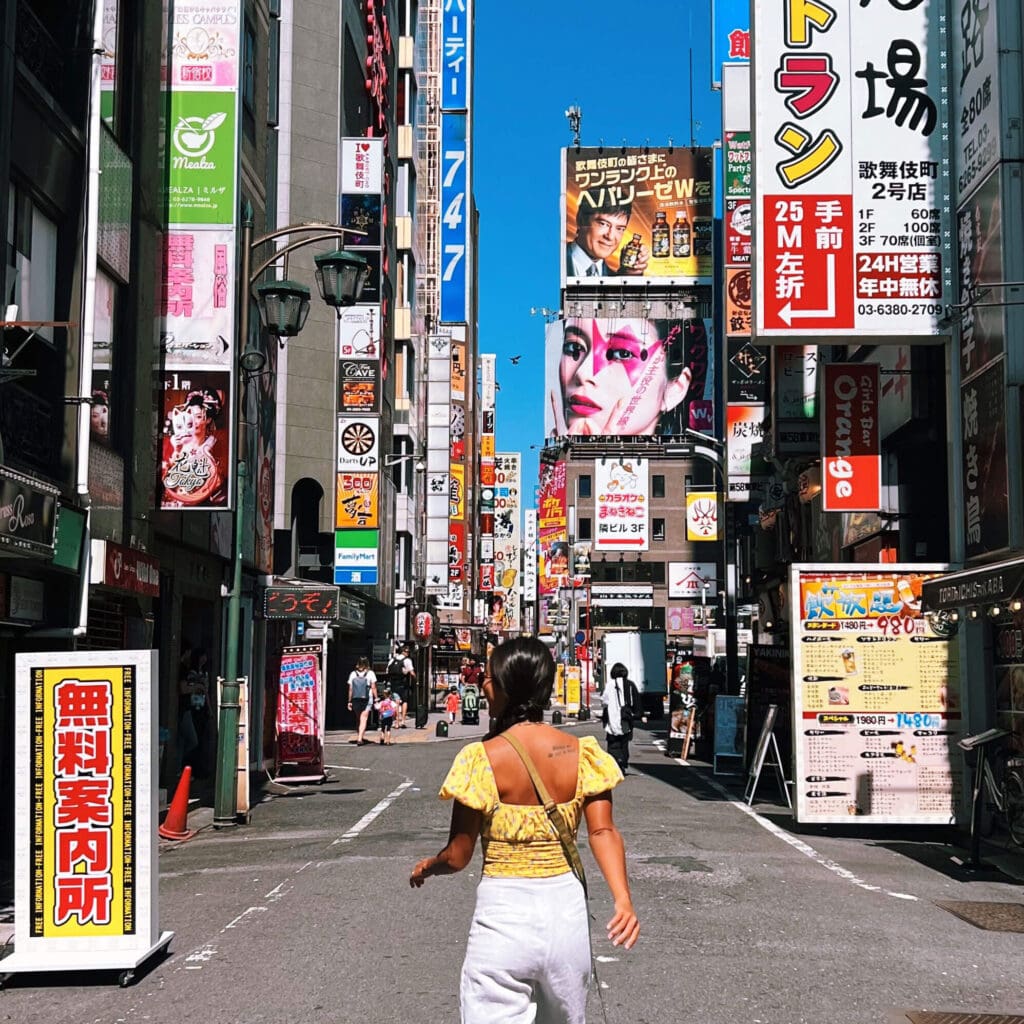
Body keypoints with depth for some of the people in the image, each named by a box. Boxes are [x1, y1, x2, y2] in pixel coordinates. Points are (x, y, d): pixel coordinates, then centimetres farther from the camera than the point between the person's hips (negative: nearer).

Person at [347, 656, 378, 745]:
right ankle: (360, 738, -15)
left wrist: (349, 701, 7)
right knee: (364, 719, -3)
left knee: (358, 719, 17)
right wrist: (376, 698, 1)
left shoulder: (352, 674, 5)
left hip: (355, 700, 2)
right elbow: (373, 687, -4)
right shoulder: (370, 673, 0)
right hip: (367, 699, -2)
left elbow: (350, 689, 4)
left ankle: (359, 737, 22)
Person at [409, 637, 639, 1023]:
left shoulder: (483, 759, -13)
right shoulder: (582, 754, -1)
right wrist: (623, 898, -15)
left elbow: (458, 856, -8)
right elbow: (603, 832, -12)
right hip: (567, 907, 5)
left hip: (503, 912, -4)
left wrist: (426, 867, 11)